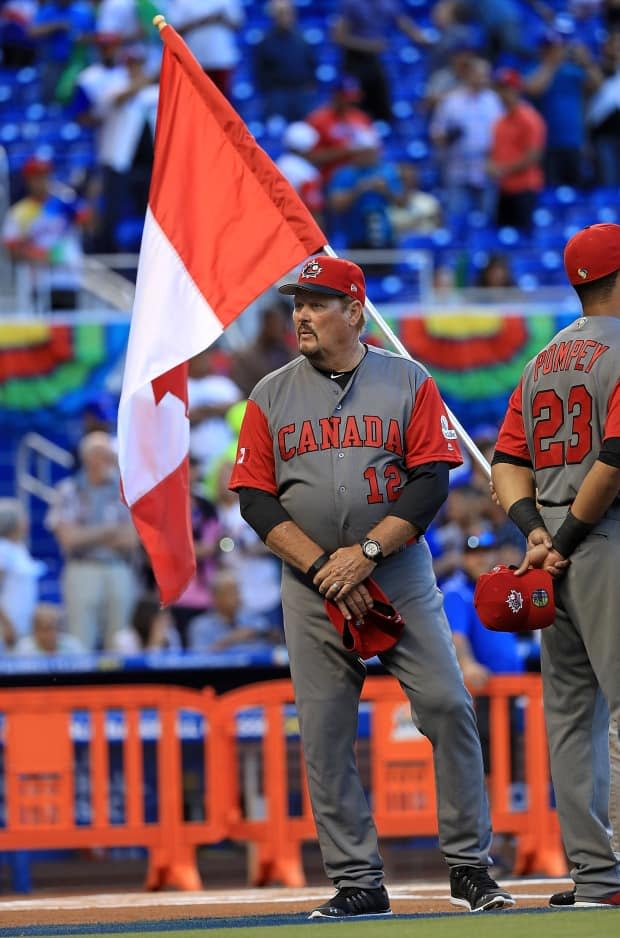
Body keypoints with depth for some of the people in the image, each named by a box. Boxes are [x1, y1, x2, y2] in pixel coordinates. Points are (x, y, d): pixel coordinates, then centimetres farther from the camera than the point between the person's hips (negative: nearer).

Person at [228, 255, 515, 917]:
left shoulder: (408, 383, 4)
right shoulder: (271, 397, 8)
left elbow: (431, 481, -3)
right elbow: (256, 500, 2)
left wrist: (367, 551, -15)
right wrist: (323, 566, -12)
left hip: (400, 574, -1)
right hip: (312, 585, 1)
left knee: (448, 708, -10)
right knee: (324, 736, -1)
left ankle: (469, 867, 0)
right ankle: (357, 882, 5)